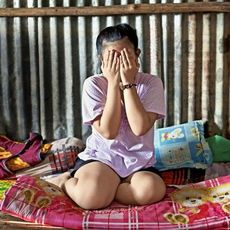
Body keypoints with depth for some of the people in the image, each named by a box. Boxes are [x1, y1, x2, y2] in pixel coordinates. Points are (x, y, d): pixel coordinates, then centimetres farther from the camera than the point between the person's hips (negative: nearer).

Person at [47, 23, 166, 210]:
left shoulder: (151, 83, -4)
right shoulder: (94, 84, -5)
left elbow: (140, 128, -18)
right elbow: (108, 132, -16)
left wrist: (128, 82, -18)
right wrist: (113, 82, -17)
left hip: (139, 163, 2)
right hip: (100, 158, -1)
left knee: (152, 190, -32)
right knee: (91, 197, -32)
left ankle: (102, 186, -7)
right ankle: (66, 182, 2)